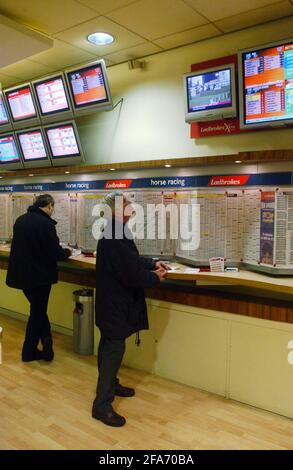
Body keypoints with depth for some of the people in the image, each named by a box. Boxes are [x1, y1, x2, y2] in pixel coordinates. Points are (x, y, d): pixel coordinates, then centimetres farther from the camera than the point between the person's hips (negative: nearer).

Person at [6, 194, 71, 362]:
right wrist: (67, 252, 3)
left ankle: (47, 346, 23)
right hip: (39, 275, -7)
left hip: (21, 273, 7)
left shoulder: (20, 220, 6)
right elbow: (55, 253, -18)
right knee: (38, 312, 10)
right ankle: (29, 352, 23)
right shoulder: (45, 223, -19)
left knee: (38, 310, 20)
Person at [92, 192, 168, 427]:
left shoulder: (112, 232, 7)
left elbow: (131, 259, 17)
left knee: (109, 344, 22)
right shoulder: (115, 237, -27)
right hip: (115, 303, -11)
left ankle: (110, 384, 41)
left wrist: (153, 263, 4)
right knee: (114, 348, -2)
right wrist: (155, 277, -10)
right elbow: (131, 273, -27)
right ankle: (102, 404, 9)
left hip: (111, 300, 11)